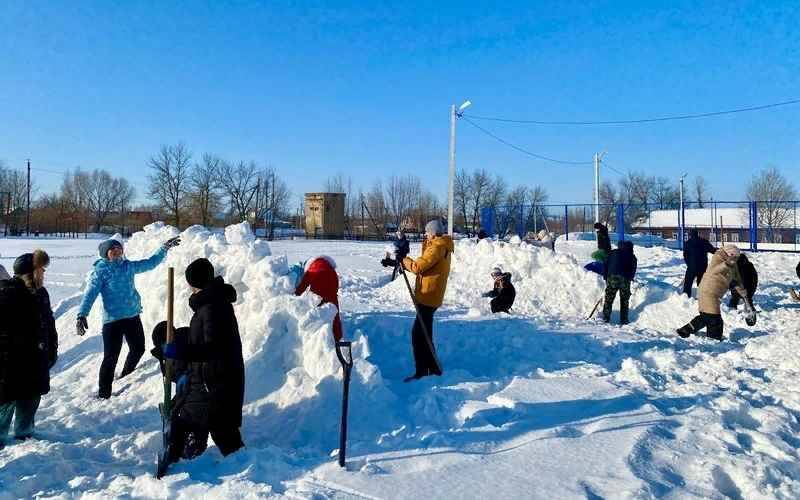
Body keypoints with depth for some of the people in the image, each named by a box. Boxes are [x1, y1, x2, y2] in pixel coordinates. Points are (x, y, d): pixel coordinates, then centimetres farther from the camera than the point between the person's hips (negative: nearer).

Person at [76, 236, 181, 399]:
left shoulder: (129, 266, 7)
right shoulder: (100, 271, -9)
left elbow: (151, 263, 20)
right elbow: (90, 293, -16)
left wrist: (164, 248, 17)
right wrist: (82, 315, -28)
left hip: (133, 317, 7)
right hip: (112, 320, -6)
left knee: (138, 349, 19)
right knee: (111, 357, -8)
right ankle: (103, 394, 4)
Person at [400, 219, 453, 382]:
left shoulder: (437, 247, -16)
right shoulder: (443, 247, 16)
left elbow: (418, 267, -19)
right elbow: (424, 265, 15)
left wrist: (404, 260, -3)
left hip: (428, 296, -11)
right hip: (429, 296, 11)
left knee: (418, 334, -7)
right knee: (424, 334, 18)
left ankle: (422, 373, -2)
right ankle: (433, 369, 27)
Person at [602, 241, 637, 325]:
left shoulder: (612, 253, 17)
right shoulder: (632, 257, 17)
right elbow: (633, 271, 16)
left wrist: (606, 278, 19)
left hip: (612, 277, 0)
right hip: (625, 279, 0)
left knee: (609, 299, 5)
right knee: (624, 301, 11)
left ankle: (606, 318, 2)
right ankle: (624, 320, 13)